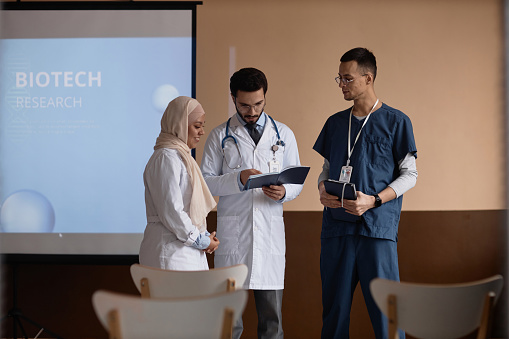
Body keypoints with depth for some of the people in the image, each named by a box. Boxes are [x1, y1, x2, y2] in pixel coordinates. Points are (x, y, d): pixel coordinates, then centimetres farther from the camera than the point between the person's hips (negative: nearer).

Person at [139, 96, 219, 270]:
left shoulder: (181, 156, 20)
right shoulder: (166, 158, -12)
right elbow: (170, 212, -18)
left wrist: (205, 236, 8)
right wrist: (201, 241, -10)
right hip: (170, 252, -10)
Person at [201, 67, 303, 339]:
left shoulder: (283, 135, 12)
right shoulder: (220, 136, 6)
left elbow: (297, 180, 13)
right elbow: (205, 182, 2)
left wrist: (284, 191, -10)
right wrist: (238, 178, -15)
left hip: (271, 231, 2)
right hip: (232, 230, -1)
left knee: (271, 313, 4)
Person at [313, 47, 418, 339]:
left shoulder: (396, 121, 2)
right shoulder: (335, 123, 16)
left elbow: (409, 175, 1)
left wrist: (373, 200, -13)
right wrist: (323, 190, -1)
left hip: (377, 227, -4)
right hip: (336, 226, 4)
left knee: (385, 309, -6)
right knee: (334, 307, 5)